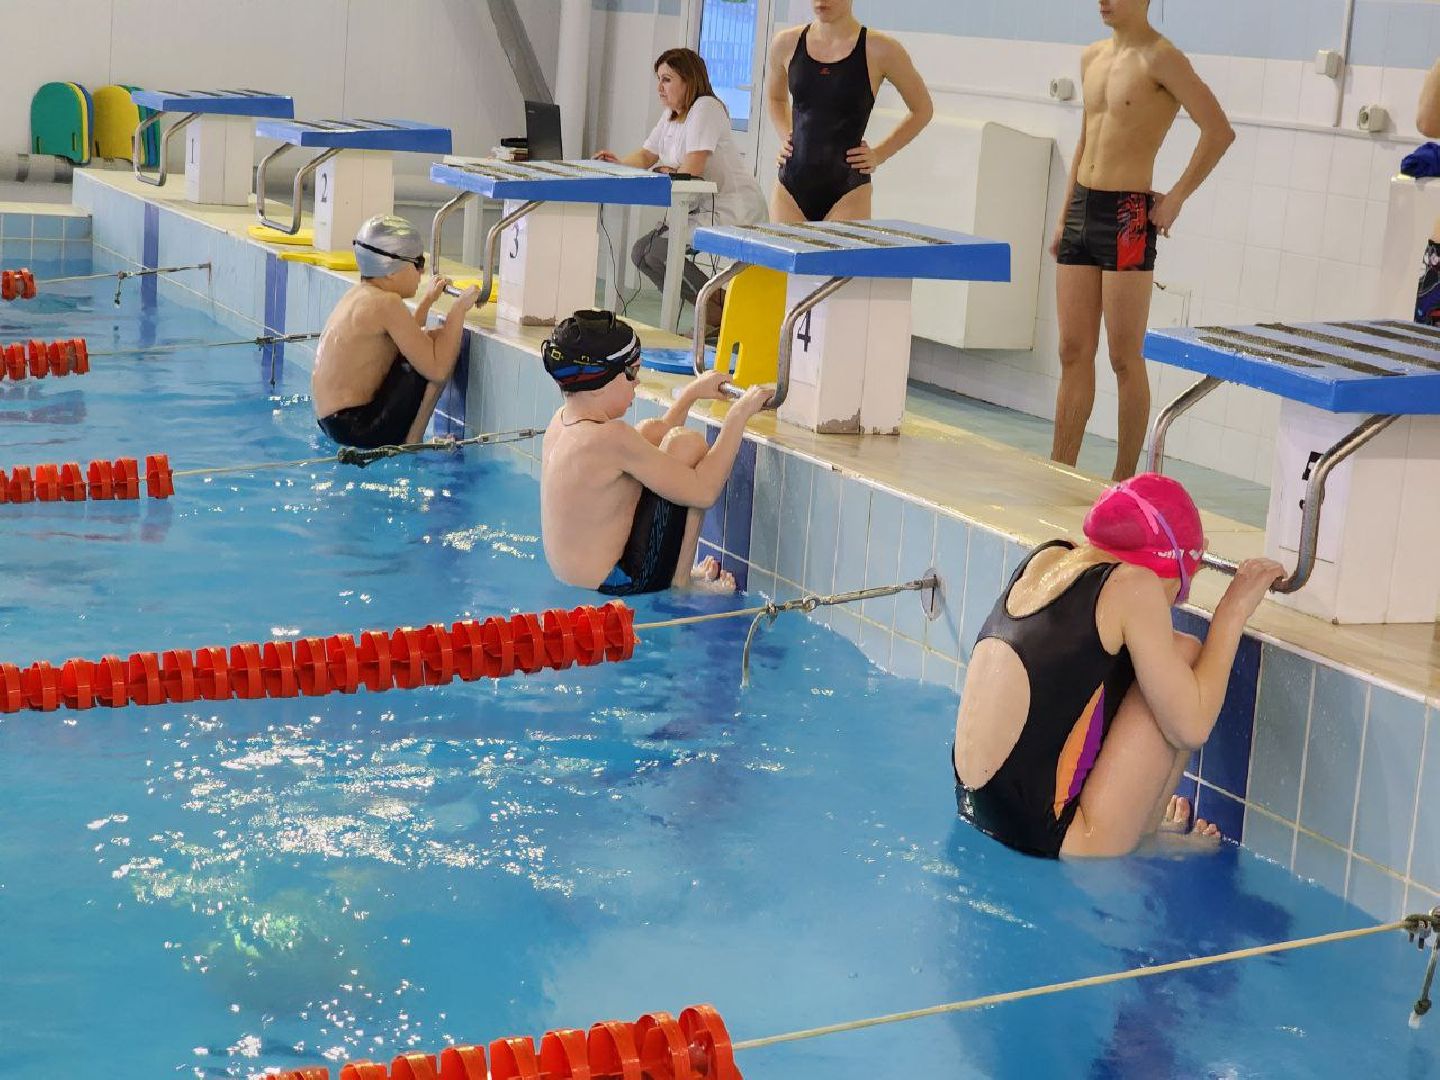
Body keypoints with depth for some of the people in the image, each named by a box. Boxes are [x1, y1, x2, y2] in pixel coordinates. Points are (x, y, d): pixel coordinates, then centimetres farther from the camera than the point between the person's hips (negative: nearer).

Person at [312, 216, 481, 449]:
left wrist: (428, 300, 31)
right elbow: (437, 370, -20)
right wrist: (459, 308, -12)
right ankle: (410, 445, -6)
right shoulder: (386, 303, -17)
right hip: (357, 428, -10)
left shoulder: (359, 295, 12)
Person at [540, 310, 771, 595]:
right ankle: (680, 580, 1)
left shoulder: (561, 419, 3)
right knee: (687, 444, -8)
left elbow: (648, 446, 21)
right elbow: (703, 492, -22)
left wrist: (691, 393, 22)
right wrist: (739, 414, -15)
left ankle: (680, 572, 18)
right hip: (620, 585, -10)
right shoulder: (611, 438, -25)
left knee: (650, 432, 17)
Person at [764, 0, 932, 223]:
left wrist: (879, 155, 5)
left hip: (847, 190, -3)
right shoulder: (787, 44, 6)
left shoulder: (879, 50, -4)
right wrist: (785, 137, 13)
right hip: (790, 188, 3)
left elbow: (922, 110, 11)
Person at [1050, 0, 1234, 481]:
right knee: (1073, 352, 9)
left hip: (1127, 215, -7)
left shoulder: (1159, 58, -10)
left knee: (1125, 357, -1)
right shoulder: (1092, 57, 14)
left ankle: (1124, 479, 6)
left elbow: (1219, 131, -16)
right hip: (1081, 208, 7)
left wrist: (1175, 199, -13)